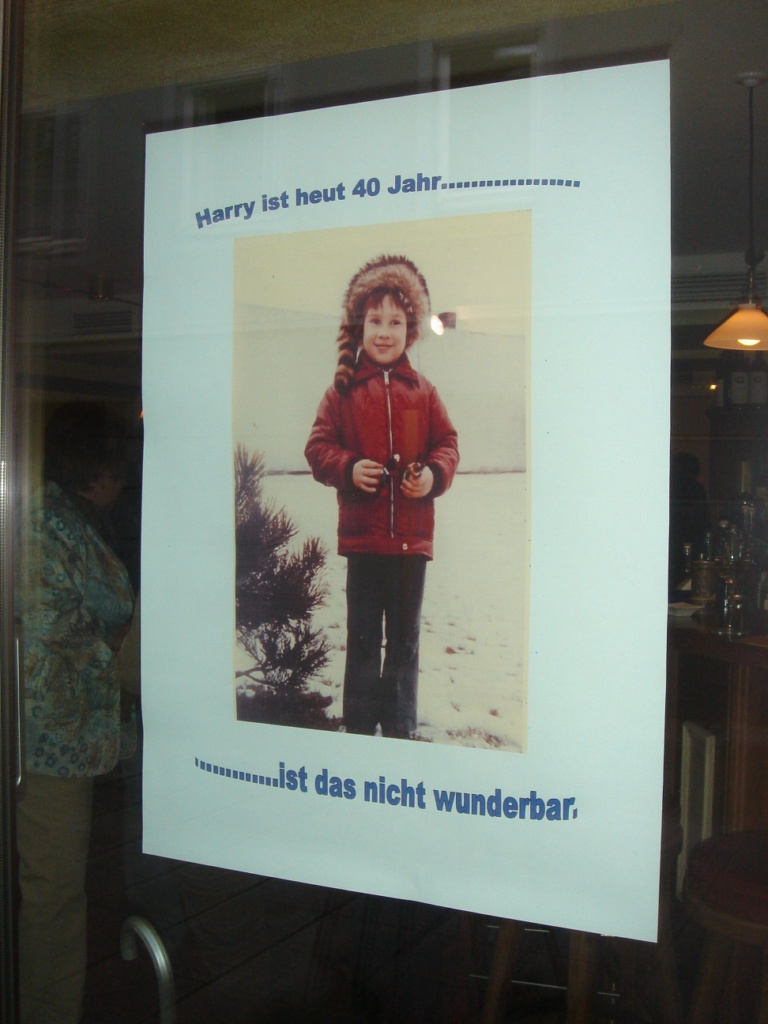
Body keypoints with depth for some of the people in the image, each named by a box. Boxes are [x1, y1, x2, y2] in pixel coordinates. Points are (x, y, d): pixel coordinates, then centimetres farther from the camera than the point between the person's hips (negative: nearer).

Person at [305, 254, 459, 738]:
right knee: (363, 636, 8)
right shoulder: (343, 390, 1)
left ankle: (401, 727, 25)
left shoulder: (422, 391, 6)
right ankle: (359, 725, 19)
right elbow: (318, 446, 1)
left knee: (405, 637, 12)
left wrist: (434, 474, -11)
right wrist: (348, 468, -18)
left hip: (412, 534, 2)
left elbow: (447, 442, 9)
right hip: (362, 534, -2)